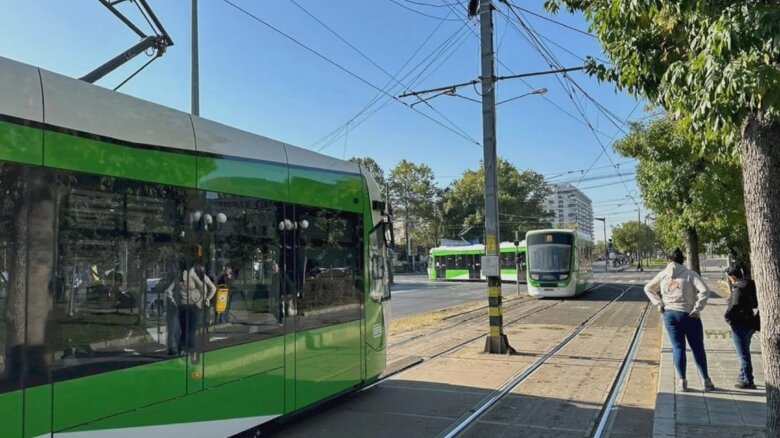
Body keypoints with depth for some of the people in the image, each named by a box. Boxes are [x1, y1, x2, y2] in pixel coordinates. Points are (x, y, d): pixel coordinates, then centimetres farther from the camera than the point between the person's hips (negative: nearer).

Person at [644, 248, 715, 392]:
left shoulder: (662, 275, 5)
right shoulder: (690, 274, -6)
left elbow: (648, 288, 12)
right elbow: (704, 290, -17)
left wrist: (658, 304, 7)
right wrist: (697, 309, -12)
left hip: (669, 314, 2)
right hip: (688, 315, -2)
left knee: (678, 348, 8)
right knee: (698, 348, 10)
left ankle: (682, 382, 9)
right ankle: (706, 381, 16)